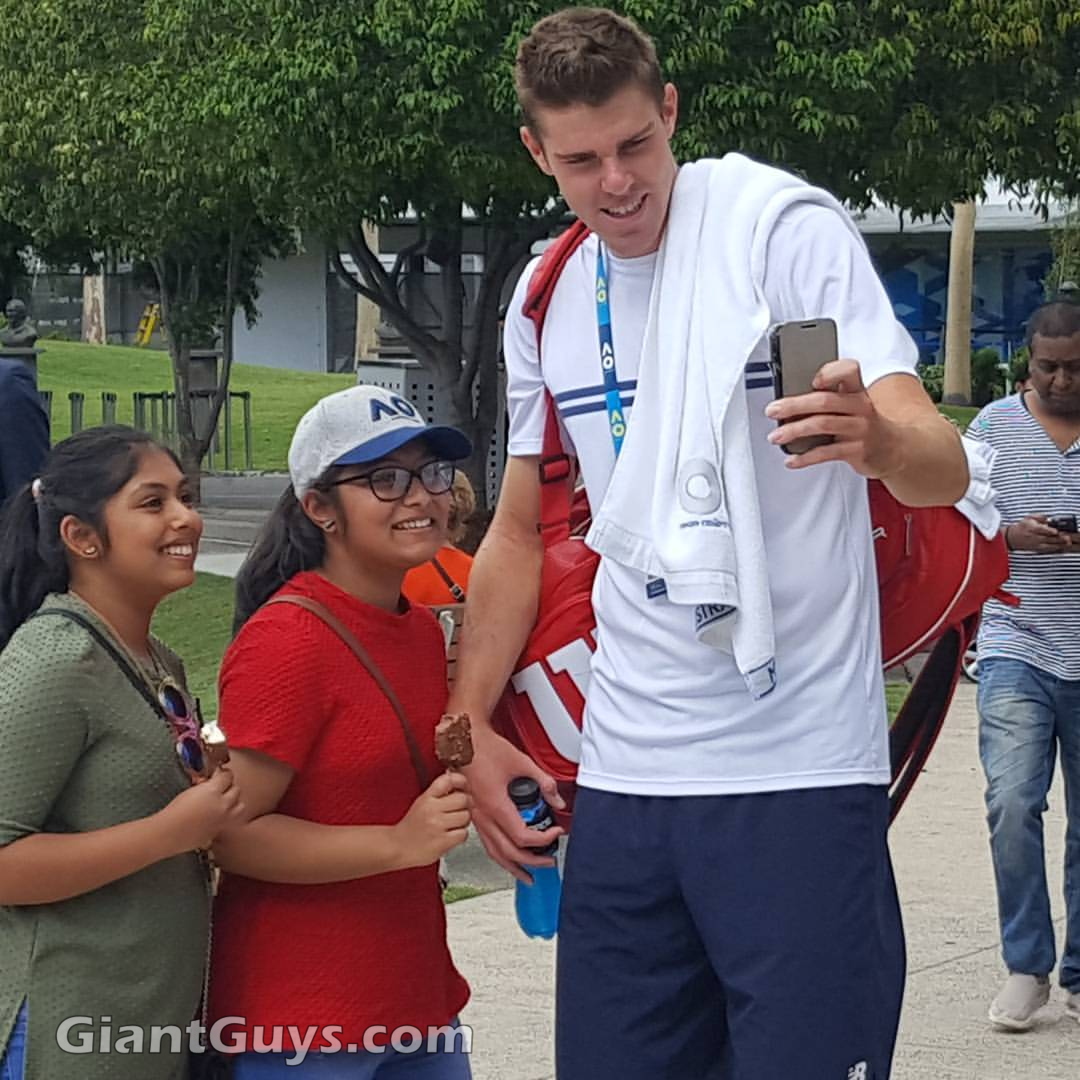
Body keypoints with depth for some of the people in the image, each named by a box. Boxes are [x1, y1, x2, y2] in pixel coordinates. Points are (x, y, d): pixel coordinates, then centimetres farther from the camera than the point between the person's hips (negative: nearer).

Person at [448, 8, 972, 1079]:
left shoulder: (785, 225, -8)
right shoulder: (546, 297, 10)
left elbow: (942, 468, -15)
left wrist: (875, 437, -38)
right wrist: (470, 726, 12)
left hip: (796, 774, -5)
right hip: (623, 777, 5)